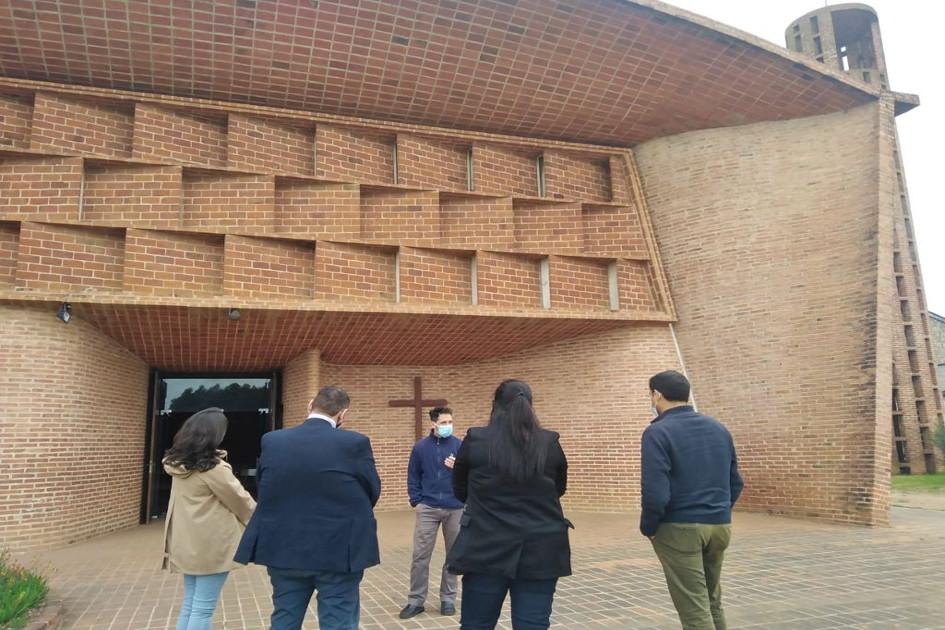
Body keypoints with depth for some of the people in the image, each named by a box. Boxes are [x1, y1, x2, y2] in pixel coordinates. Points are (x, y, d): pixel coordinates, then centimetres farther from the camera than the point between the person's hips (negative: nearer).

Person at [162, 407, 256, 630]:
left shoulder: (179, 462, 5)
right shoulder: (211, 467, -19)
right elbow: (239, 498, -9)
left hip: (187, 543, 8)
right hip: (210, 545, -8)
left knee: (190, 604, 17)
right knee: (203, 608, -1)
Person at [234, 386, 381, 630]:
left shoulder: (271, 441, -2)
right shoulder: (355, 443, -12)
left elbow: (264, 489, 8)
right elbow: (372, 492, -1)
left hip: (284, 549, 4)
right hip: (339, 551, -3)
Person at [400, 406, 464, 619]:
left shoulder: (460, 446, -2)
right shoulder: (421, 447, 1)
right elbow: (413, 477, 7)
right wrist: (416, 501, -1)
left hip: (455, 508, 0)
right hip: (428, 509, 0)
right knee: (420, 555, 0)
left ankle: (448, 598, 23)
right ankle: (416, 600, 11)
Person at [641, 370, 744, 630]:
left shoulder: (658, 432, -13)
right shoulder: (718, 428, 9)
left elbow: (656, 492, -20)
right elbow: (736, 483, 13)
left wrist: (648, 527, -5)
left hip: (680, 530, -7)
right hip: (720, 526, 7)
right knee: (712, 603, 21)